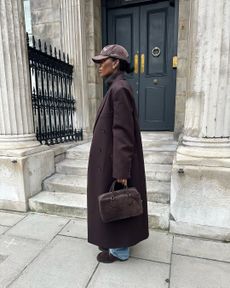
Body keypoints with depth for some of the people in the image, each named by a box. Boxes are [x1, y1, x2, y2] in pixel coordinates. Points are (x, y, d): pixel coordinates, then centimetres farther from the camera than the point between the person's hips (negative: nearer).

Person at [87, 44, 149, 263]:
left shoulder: (119, 89, -18)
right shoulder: (116, 88, 13)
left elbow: (123, 133, -24)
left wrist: (121, 171, -22)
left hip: (115, 160, -10)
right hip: (110, 157, 10)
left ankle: (119, 250, 28)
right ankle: (114, 241, 41)